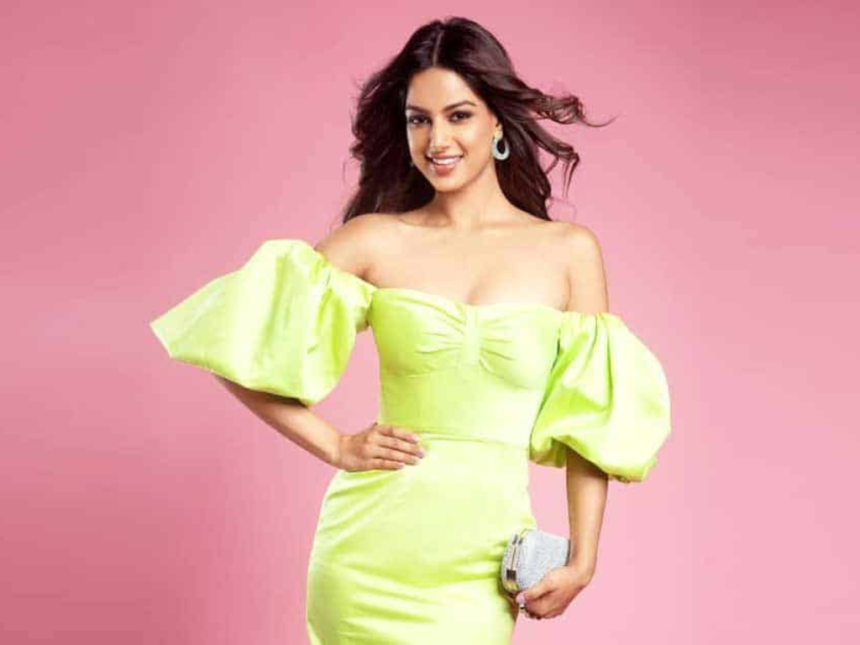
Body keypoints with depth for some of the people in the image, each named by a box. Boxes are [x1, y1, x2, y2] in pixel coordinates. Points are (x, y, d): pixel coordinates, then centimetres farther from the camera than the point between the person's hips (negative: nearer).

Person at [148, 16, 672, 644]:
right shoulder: (376, 240, -1)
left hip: (483, 560, 0)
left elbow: (590, 420, 3)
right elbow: (238, 341, -2)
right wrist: (335, 447, -5)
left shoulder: (569, 251, 1)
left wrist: (583, 558, -3)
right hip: (371, 543, 0)